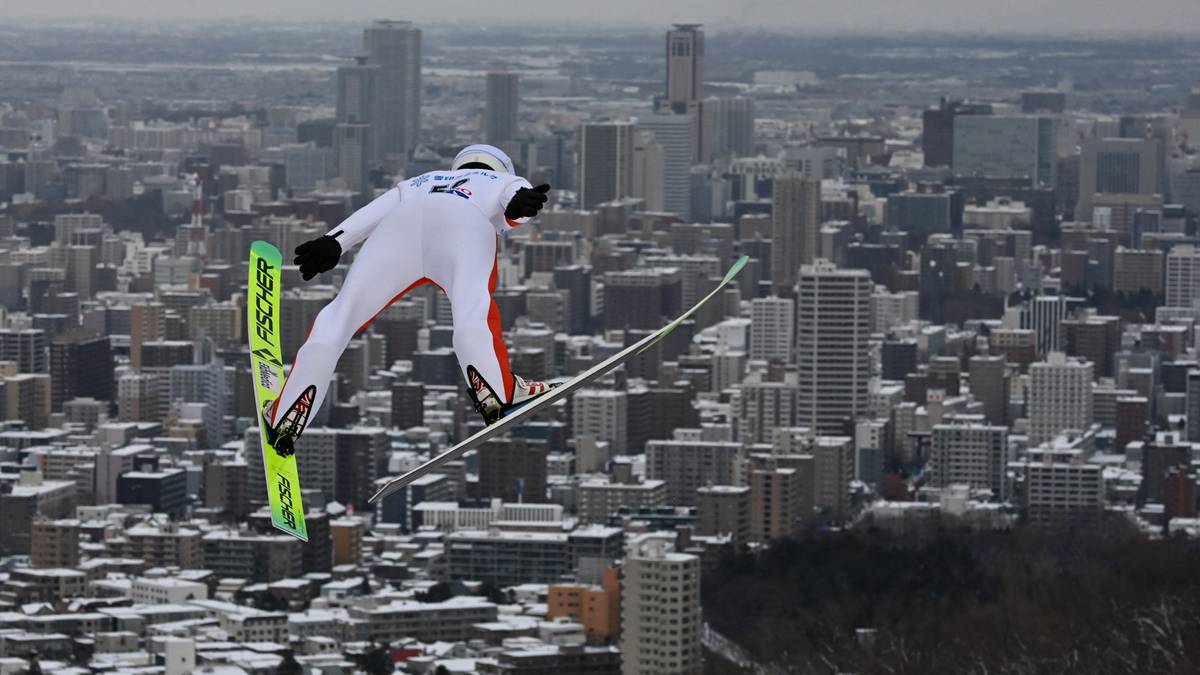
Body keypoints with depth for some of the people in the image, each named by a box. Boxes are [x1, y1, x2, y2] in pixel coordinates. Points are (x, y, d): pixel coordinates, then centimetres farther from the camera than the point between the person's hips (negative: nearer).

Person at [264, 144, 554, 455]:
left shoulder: (416, 184, 45)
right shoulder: (508, 182, 38)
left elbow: (372, 213, 25)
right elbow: (516, 192, 12)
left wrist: (334, 242, 10)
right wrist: (520, 204, -10)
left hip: (401, 220, 2)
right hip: (467, 224, -2)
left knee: (339, 316, 7)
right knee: (473, 315, -24)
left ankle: (283, 421, 4)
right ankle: (497, 392, -49)